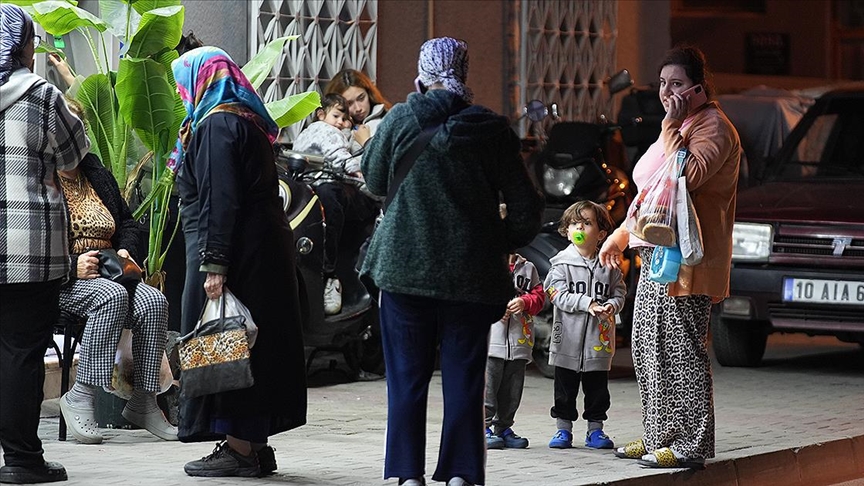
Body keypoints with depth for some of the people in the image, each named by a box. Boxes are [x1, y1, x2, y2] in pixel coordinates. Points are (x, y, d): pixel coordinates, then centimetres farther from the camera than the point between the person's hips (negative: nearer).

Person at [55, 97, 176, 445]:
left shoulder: (98, 175, 21)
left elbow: (128, 224, 28)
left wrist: (126, 250, 5)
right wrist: (72, 265, -20)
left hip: (111, 272, 6)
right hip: (63, 282, -6)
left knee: (154, 302, -25)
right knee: (112, 296, -36)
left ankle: (143, 401, -21)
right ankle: (81, 396, -34)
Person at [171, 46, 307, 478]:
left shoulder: (217, 125, -13)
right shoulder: (244, 120, 17)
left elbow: (219, 201, -21)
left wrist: (213, 264, -23)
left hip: (236, 251, -10)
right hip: (263, 248, 10)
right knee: (251, 344, 12)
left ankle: (240, 447, -4)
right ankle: (255, 443, 16)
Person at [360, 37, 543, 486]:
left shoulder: (399, 121, -4)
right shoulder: (490, 130, -3)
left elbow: (375, 181, 11)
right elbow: (526, 207, -1)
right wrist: (502, 244, 14)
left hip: (404, 267, 0)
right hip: (471, 274, 0)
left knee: (407, 376, 7)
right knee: (463, 379, 7)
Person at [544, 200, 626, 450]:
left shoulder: (609, 265, 4)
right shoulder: (561, 262, -2)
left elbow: (619, 293, 6)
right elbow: (558, 295, -10)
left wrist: (611, 306, -17)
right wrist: (587, 303, -21)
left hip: (599, 339, 2)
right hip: (568, 338, -2)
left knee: (597, 387, 9)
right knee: (565, 386, 5)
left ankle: (595, 429, 19)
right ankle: (563, 428, 14)